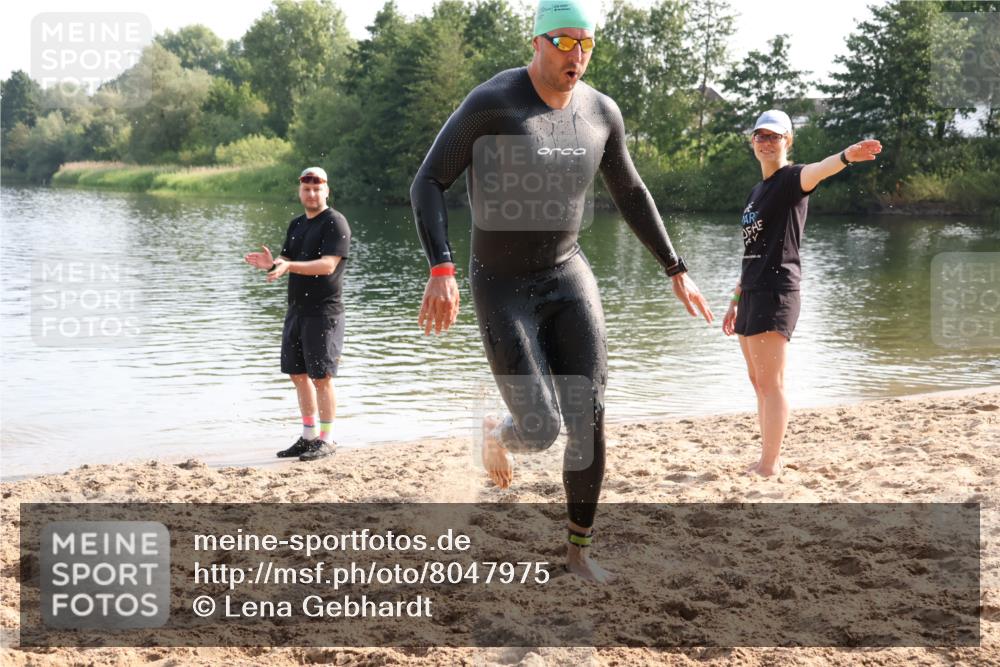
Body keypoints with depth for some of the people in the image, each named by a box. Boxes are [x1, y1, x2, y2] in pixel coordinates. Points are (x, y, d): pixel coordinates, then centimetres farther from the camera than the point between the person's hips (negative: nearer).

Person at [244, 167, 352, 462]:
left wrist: (289, 266, -30)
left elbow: (328, 265, -20)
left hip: (324, 312, -8)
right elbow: (286, 261, 15)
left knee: (321, 377, -5)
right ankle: (309, 437, 22)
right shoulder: (296, 224, 16)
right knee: (298, 375, 12)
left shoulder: (335, 222, -9)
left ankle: (326, 440, 3)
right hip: (297, 310, 8)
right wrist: (271, 263, -8)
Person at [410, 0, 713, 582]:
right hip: (501, 288, -4)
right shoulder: (490, 103, -18)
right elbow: (428, 184, -17)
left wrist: (677, 271, 13)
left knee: (590, 421, -5)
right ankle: (496, 433, 31)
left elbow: (631, 194, 13)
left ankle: (579, 549, 16)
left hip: (568, 276, 5)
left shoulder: (601, 111, -1)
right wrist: (441, 271, -31)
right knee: (541, 430, -10)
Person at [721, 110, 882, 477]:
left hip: (776, 291, -9)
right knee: (759, 382, 13)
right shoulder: (756, 191, 19)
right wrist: (735, 300, 23)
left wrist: (845, 156, -53)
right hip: (753, 292, 9)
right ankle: (769, 458, 22)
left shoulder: (791, 178, -5)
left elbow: (816, 171, -30)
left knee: (771, 382, -9)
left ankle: (768, 468, -6)